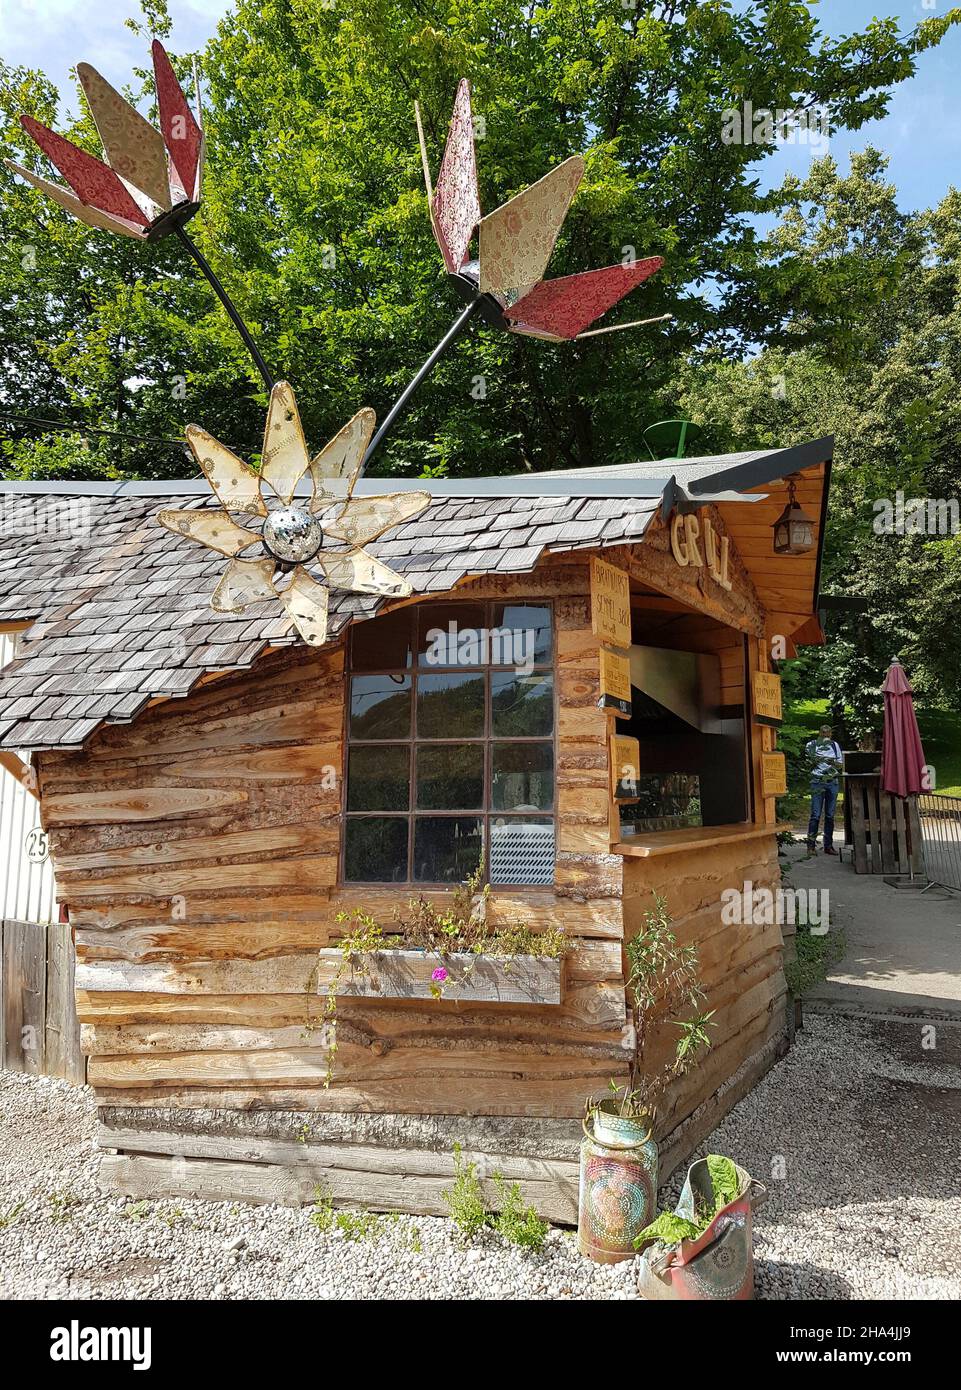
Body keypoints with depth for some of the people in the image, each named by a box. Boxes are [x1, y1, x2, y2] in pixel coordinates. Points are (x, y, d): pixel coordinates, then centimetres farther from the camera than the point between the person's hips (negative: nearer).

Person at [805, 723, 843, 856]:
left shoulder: (834, 745, 12)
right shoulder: (811, 744, 4)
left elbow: (840, 763, 10)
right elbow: (811, 760, -8)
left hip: (832, 782, 3)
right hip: (817, 782, -3)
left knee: (830, 816, 6)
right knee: (815, 815, -8)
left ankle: (828, 845, 11)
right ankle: (811, 845, -5)